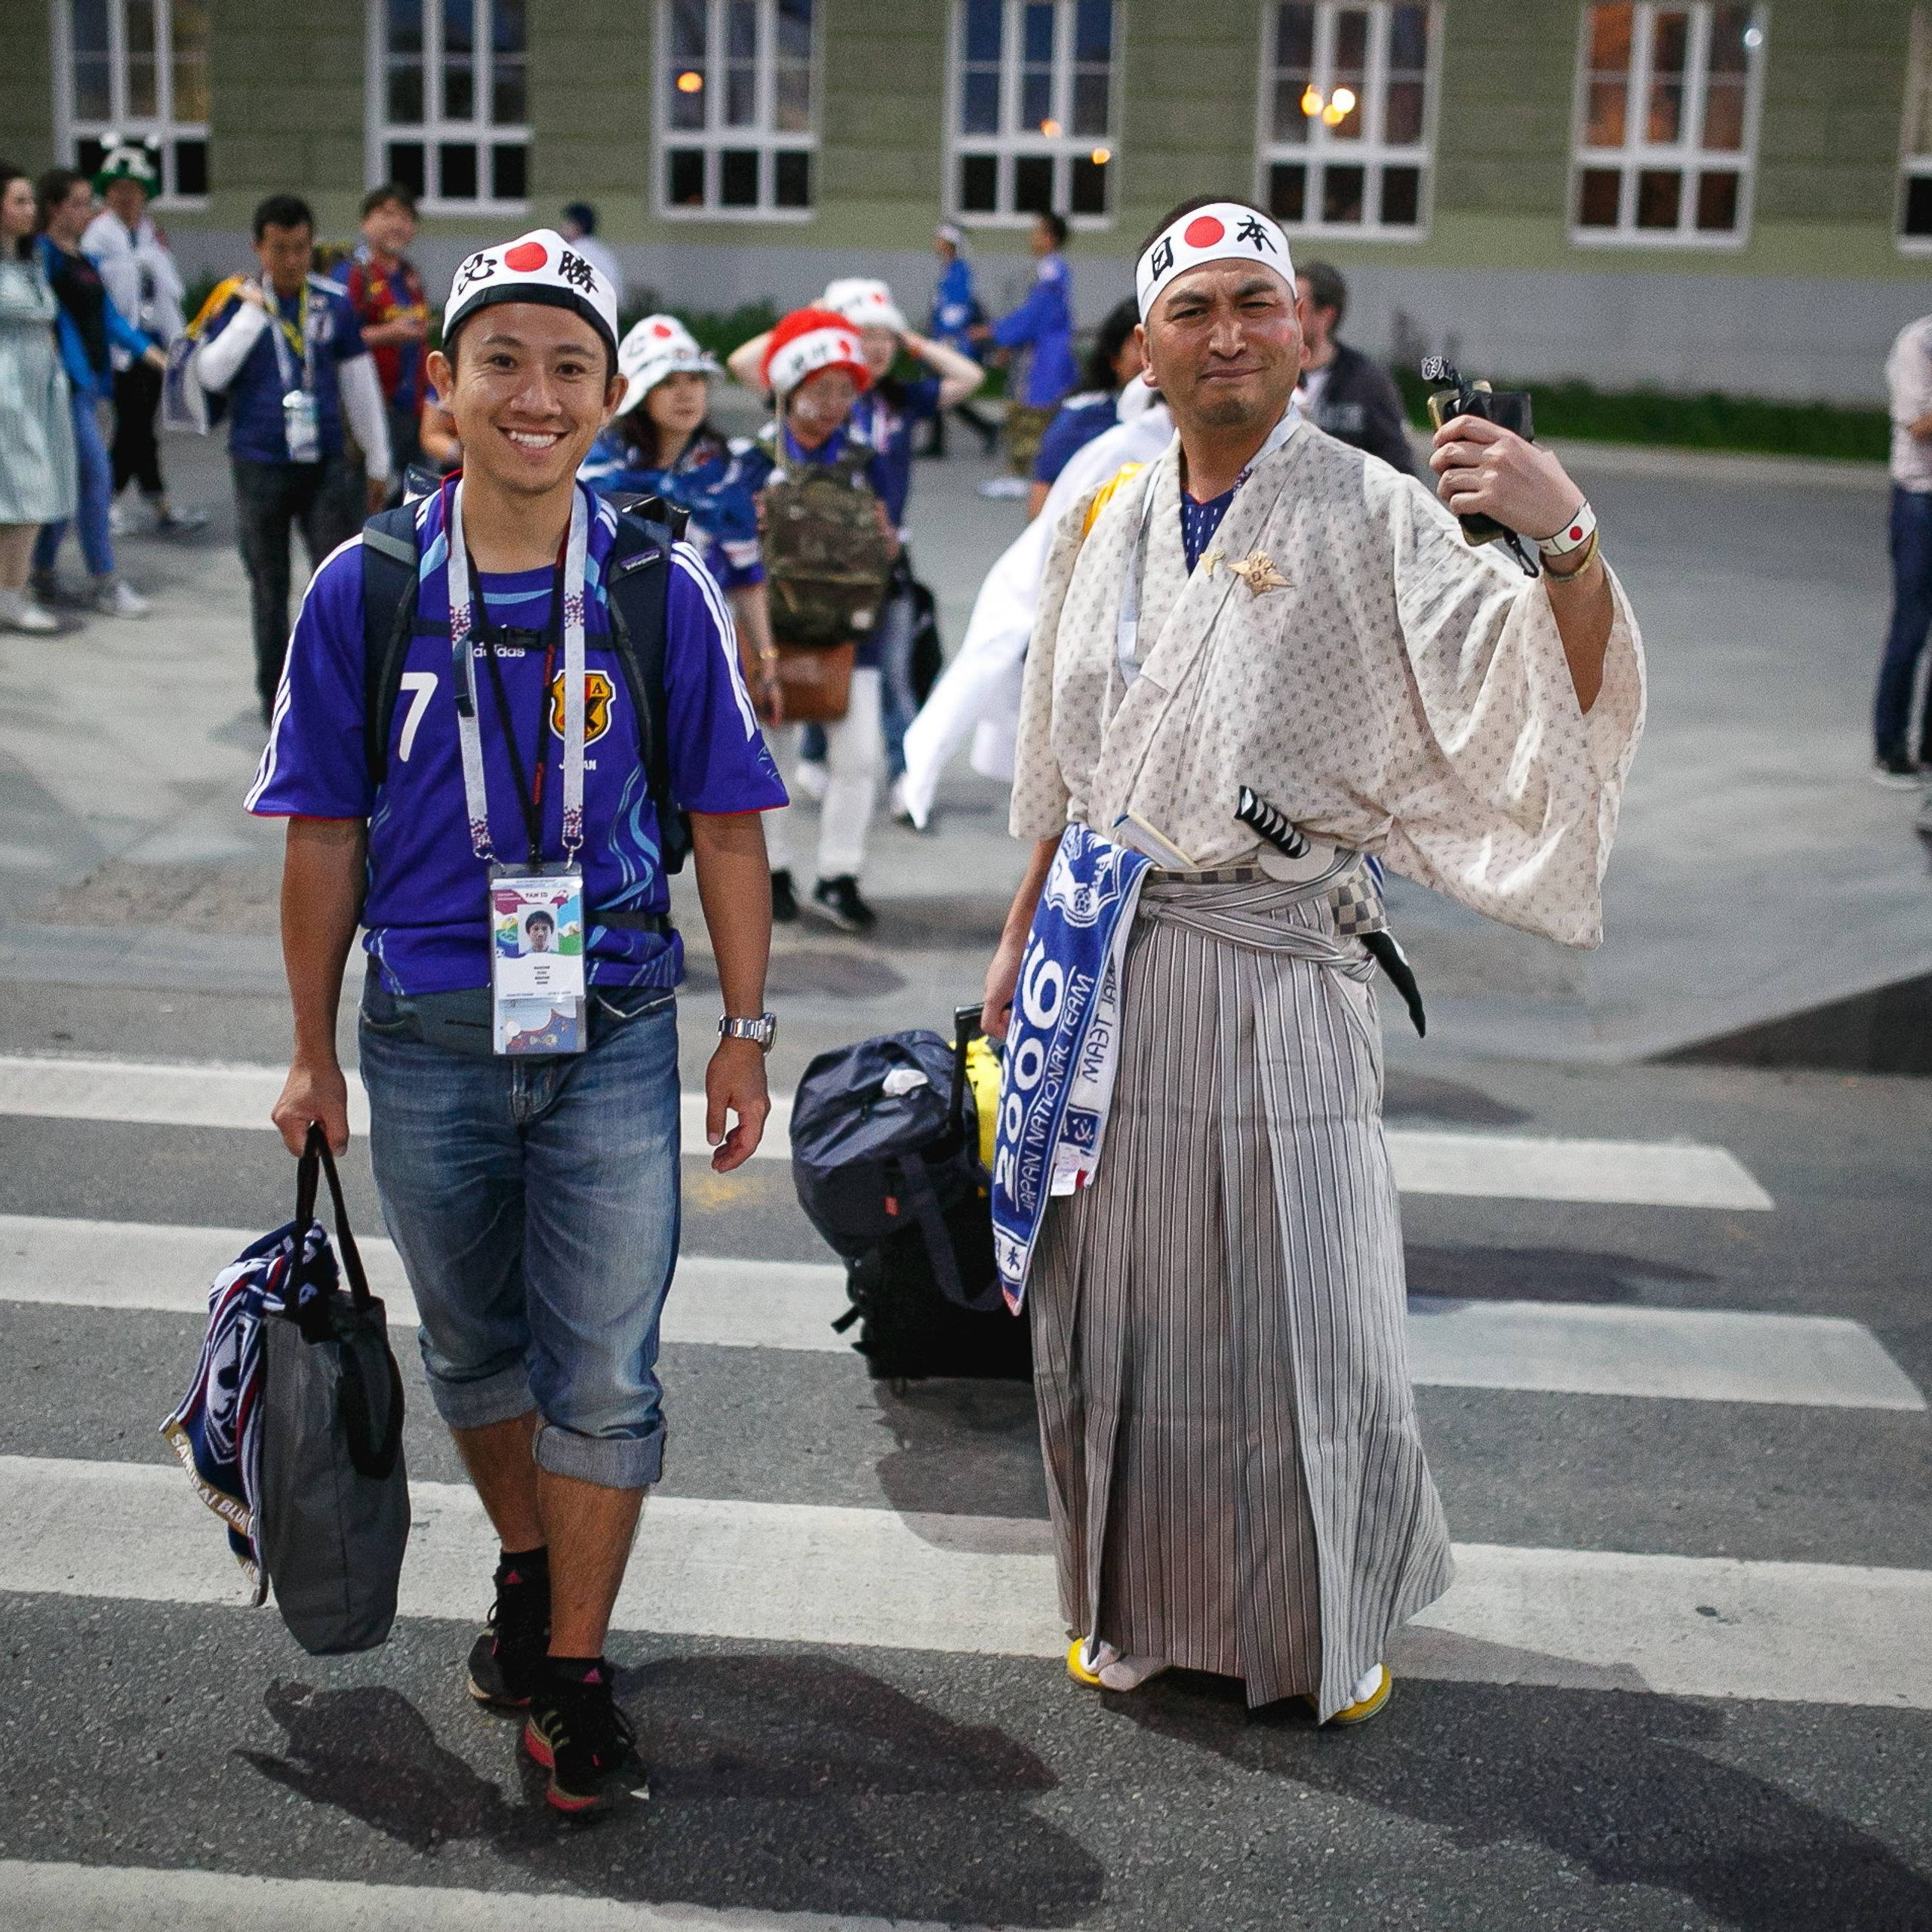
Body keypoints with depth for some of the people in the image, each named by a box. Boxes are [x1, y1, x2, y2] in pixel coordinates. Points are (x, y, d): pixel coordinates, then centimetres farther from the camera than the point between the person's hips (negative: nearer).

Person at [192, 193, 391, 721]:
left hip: (326, 464, 1)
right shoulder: (236, 301, -2)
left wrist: (377, 461, 14)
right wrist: (253, 312, -16)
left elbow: (360, 385, 10)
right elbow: (210, 375, -14)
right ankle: (275, 693, 21)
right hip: (260, 467, -1)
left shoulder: (335, 303, 2)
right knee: (269, 586, 9)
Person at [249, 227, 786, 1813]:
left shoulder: (663, 591, -6)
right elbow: (326, 837, 1)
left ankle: (573, 1673, 18)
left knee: (604, 1373, 1)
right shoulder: (363, 591, -5)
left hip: (613, 1038, -1)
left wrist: (746, 1032, 2)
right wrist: (315, 1055, 5)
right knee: (475, 1348, 19)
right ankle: (528, 1572, 44)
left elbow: (725, 826, 1)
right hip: (426, 1040, 2)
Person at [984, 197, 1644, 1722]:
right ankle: (1137, 1598, 34)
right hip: (1106, 962, 4)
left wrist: (1569, 544, -34)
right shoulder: (1106, 526, 9)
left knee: (1302, 1304, 4)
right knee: (1116, 1298, 13)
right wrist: (1023, 939, 18)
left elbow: (1540, 700, -18)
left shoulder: (1376, 520, -6)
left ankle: (1337, 1617, 28)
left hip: (1277, 967, -4)